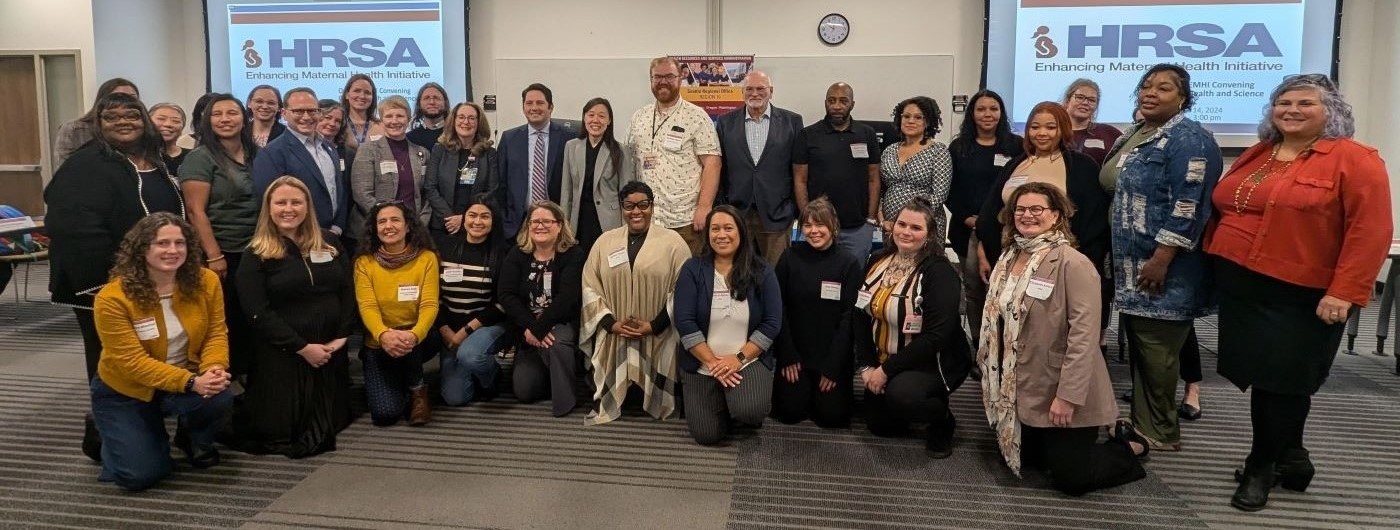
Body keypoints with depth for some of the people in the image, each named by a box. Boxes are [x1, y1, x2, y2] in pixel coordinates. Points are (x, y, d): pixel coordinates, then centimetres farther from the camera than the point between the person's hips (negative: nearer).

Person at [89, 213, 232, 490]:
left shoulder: (205, 281, -12)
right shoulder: (112, 297, -23)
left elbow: (216, 333, -9)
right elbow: (132, 361, -25)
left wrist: (214, 368, -31)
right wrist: (191, 383, -35)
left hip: (189, 382, 2)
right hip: (125, 392, -2)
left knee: (220, 397, -32)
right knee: (140, 475, -13)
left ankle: (195, 440, 5)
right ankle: (117, 434, 25)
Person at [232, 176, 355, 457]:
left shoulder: (329, 245, 10)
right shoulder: (256, 256, -4)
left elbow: (348, 292, 7)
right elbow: (258, 313, -12)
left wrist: (341, 336, -7)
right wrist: (302, 347, -17)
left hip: (330, 349, 4)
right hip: (282, 354, -4)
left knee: (333, 423, 7)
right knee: (280, 432, -3)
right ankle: (247, 406, 28)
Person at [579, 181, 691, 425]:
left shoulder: (672, 241, 1)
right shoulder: (605, 241, 11)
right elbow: (590, 286, 7)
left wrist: (654, 325, -12)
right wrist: (611, 323, -6)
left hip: (659, 338, -2)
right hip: (613, 336, 2)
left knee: (656, 398, -3)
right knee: (612, 390, 1)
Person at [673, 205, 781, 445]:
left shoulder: (761, 272, -3)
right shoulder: (692, 270, -4)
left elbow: (772, 323, -6)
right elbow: (685, 322, -9)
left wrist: (739, 358, -15)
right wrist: (712, 362, -15)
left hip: (749, 361, -1)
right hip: (702, 365, 1)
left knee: (751, 412, -28)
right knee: (707, 435, -6)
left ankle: (740, 405, 11)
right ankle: (724, 403, 28)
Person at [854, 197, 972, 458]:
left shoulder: (939, 272, -20)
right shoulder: (878, 262, -1)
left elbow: (936, 336, -25)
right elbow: (862, 315, 2)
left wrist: (887, 370, -23)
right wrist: (867, 366, -8)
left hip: (933, 362, -6)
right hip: (884, 361, 7)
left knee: (901, 394, -35)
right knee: (879, 425, 11)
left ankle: (942, 419, -2)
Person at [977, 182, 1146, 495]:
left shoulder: (1073, 263, -19)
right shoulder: (1009, 259, 7)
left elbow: (1084, 335, -24)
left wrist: (1067, 396, -26)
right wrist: (994, 378, 14)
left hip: (1062, 393, -8)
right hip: (1022, 389, 8)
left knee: (1070, 478, -2)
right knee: (1019, 458, 15)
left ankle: (1129, 449, 25)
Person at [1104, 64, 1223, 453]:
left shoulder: (1189, 139, -12)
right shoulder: (1131, 136, 16)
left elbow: (1186, 207, -20)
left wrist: (1161, 260, -24)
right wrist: (1118, 256, 21)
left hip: (1160, 266, -9)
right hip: (1132, 264, 9)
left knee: (1155, 350, -3)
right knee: (1139, 347, 14)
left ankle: (1158, 433, 10)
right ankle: (1143, 424, 24)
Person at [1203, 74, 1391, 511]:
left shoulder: (1355, 160, -8)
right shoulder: (1256, 155, 12)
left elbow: (1370, 231, -14)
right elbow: (1222, 210, 19)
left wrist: (1343, 293, -20)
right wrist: (1214, 265, 12)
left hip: (1300, 298, -6)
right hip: (1240, 288, 6)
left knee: (1279, 382, 2)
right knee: (1264, 378, 14)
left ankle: (1261, 468, 18)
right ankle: (1289, 458, 31)